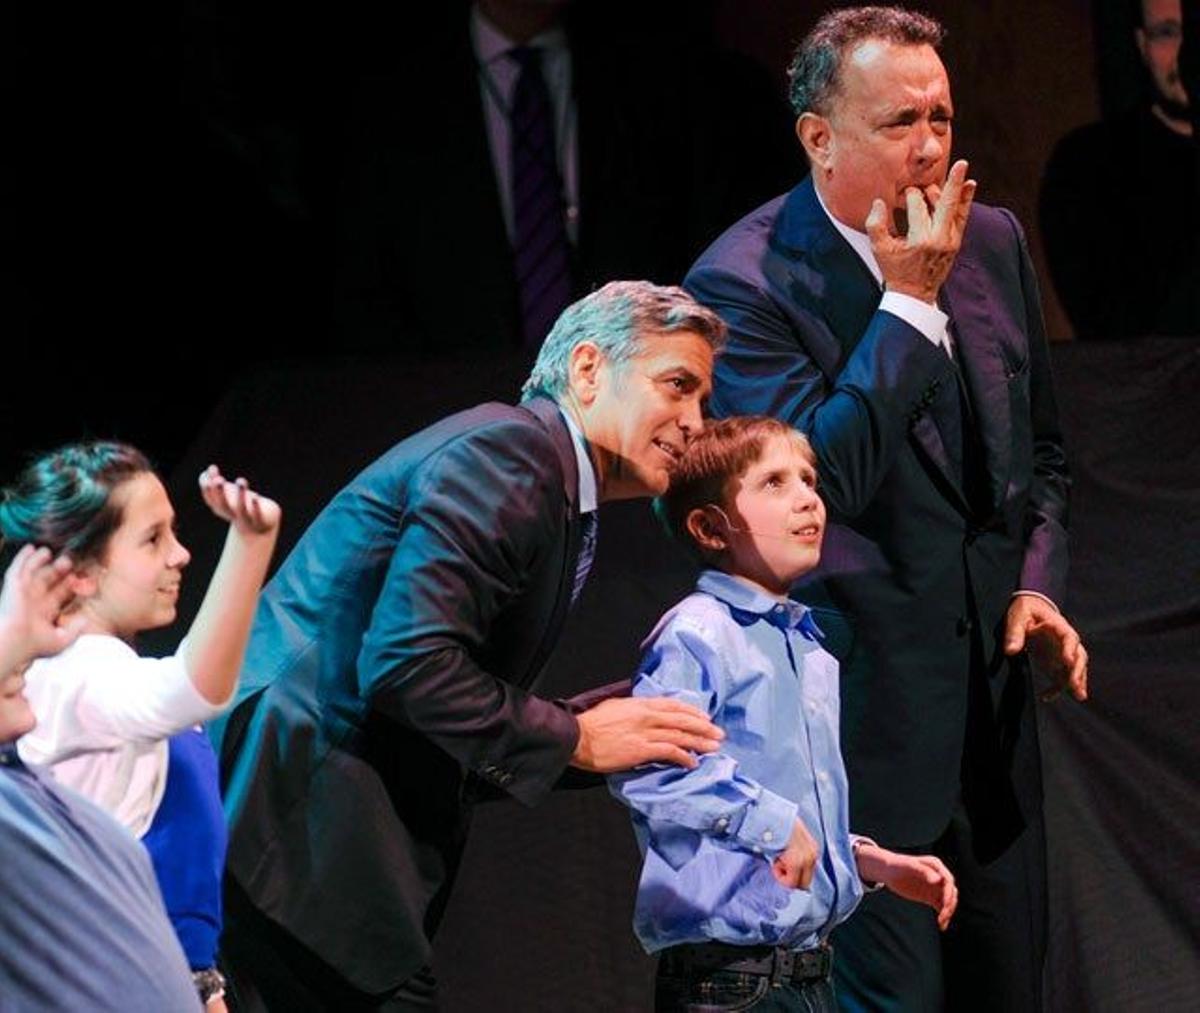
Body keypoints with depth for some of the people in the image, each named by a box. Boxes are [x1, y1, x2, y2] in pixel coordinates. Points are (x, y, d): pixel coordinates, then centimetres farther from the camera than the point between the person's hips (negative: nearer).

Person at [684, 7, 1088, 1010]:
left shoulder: (993, 241, 6)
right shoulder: (744, 284, -13)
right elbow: (818, 484, -22)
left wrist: (1036, 583, 4)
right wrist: (908, 302, -20)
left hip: (991, 690, 6)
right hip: (866, 701, -6)